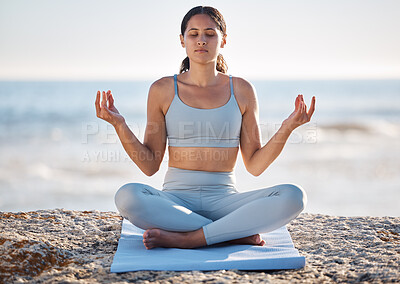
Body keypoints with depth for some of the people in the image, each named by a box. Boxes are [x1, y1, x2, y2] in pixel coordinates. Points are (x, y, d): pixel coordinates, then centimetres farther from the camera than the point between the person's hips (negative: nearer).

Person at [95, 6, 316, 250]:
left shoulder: (241, 91, 6)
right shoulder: (163, 90, 5)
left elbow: (255, 165, 6)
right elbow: (150, 165, 3)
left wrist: (288, 127, -7)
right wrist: (119, 124, -8)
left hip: (224, 199, 1)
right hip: (175, 200, 0)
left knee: (293, 197, -26)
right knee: (128, 196, -33)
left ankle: (185, 238, -27)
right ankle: (237, 233, -24)